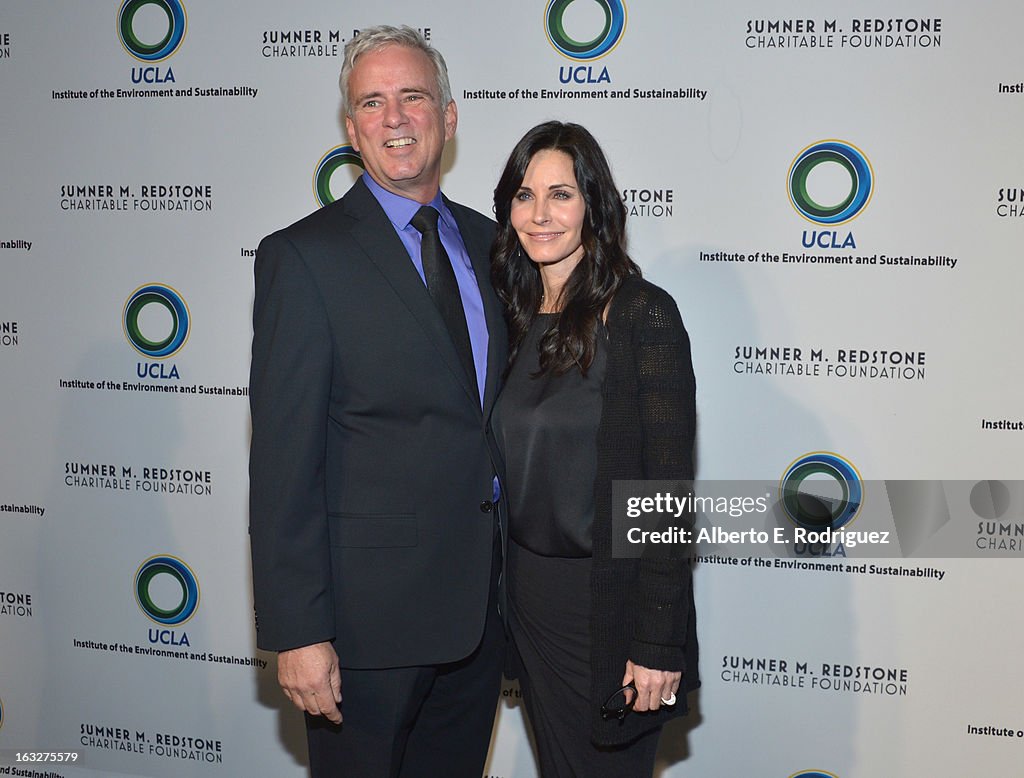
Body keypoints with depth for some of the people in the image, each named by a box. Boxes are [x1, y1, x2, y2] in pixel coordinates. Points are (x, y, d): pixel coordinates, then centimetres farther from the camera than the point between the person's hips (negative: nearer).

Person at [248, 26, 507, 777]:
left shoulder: (488, 243, 9)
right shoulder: (304, 257, -10)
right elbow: (283, 462, -13)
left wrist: (518, 576, 10)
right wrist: (298, 632, -16)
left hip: (484, 604, 6)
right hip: (369, 613, -5)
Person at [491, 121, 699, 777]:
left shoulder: (642, 315, -14)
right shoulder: (513, 316, 6)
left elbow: (668, 491, -15)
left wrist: (658, 643, -17)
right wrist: (506, 596, 12)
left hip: (609, 595, -6)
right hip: (527, 593, 6)